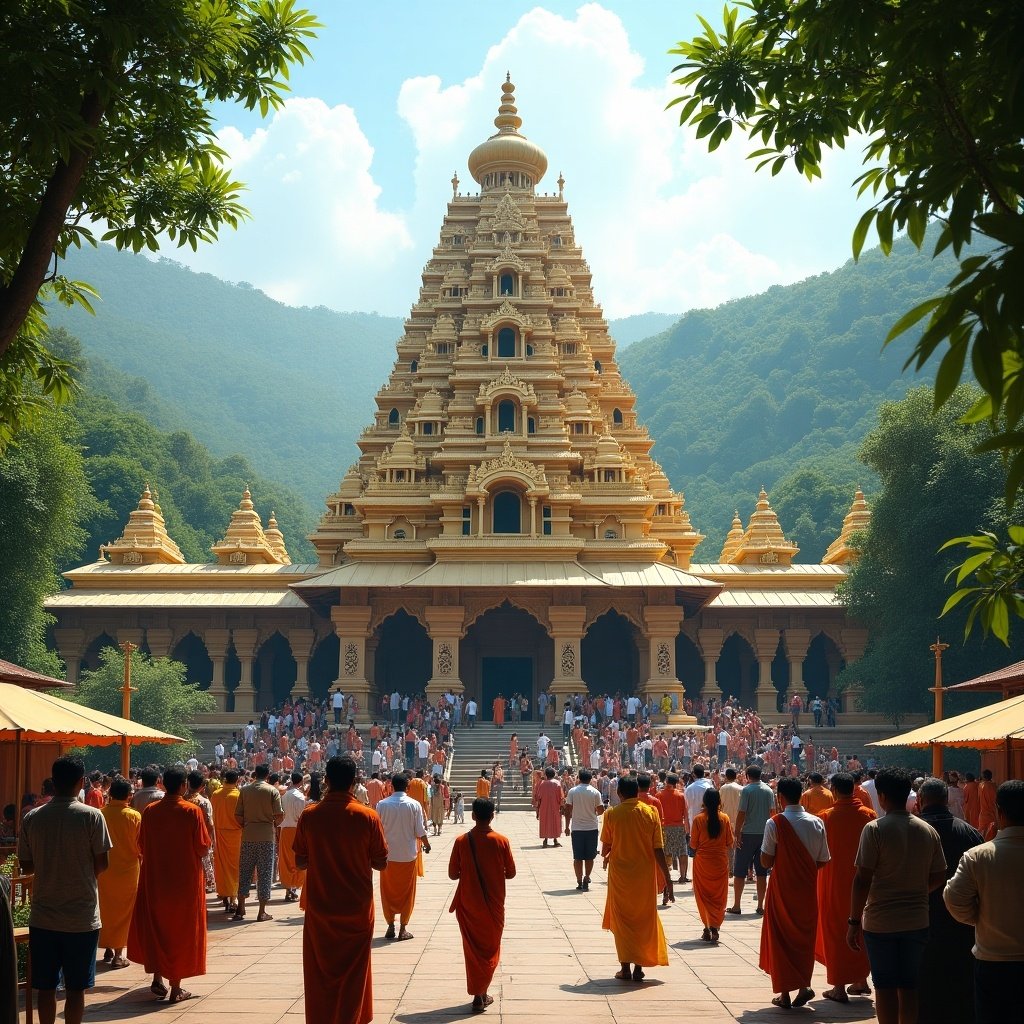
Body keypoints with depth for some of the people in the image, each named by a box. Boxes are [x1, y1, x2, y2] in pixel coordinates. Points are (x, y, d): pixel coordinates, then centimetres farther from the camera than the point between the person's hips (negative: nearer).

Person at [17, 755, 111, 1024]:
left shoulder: (32, 818, -2)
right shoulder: (91, 816, -10)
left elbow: (26, 866, 4)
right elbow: (102, 863, -8)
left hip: (43, 917, 2)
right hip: (82, 917, -2)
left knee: (45, 986, 11)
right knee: (75, 988, 6)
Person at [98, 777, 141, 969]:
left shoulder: (101, 814, -7)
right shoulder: (134, 816, -14)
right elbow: (140, 845, -8)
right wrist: (137, 856, 13)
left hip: (105, 869, 2)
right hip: (127, 869, -2)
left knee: (106, 909, 16)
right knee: (123, 910, 5)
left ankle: (108, 949, 23)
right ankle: (118, 954, 5)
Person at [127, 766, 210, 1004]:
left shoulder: (150, 811, -4)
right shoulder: (192, 811, -13)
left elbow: (142, 846, 4)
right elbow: (203, 849, -11)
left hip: (154, 879, 2)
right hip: (185, 880, -2)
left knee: (155, 927, 19)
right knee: (181, 930, 7)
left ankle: (157, 979, 13)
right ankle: (175, 988, 8)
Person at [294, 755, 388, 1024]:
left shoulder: (309, 815, -8)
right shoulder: (368, 817, -11)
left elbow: (300, 863, -2)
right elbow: (380, 863, -5)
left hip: (319, 909, 1)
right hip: (357, 909, -1)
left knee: (320, 974, 13)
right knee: (352, 975, 11)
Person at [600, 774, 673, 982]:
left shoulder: (612, 814, -7)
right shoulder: (650, 813, -4)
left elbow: (605, 848, -2)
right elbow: (658, 850, -6)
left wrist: (606, 856, 21)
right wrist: (667, 879, 0)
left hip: (620, 874, -1)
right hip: (645, 875, 1)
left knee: (622, 920, 10)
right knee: (643, 920, 13)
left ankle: (626, 967, 7)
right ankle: (639, 967, 14)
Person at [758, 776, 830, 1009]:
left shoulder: (775, 823, -14)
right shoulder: (816, 823, -3)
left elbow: (766, 862, -13)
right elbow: (823, 861, 2)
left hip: (782, 888, -3)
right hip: (808, 889, 3)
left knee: (780, 937, 8)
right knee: (804, 937, 17)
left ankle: (784, 994, 11)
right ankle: (804, 985, 6)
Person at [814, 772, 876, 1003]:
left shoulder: (826, 816, -11)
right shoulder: (869, 815, -4)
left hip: (834, 882, -3)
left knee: (835, 930, 5)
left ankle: (839, 986, 4)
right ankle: (861, 980, 24)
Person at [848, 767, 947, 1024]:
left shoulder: (875, 829, -13)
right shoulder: (928, 831, 2)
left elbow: (862, 880, -15)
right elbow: (939, 877, 8)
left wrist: (853, 921, -7)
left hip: (881, 922, -4)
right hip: (917, 922, 4)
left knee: (885, 988, 4)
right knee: (910, 987, 12)